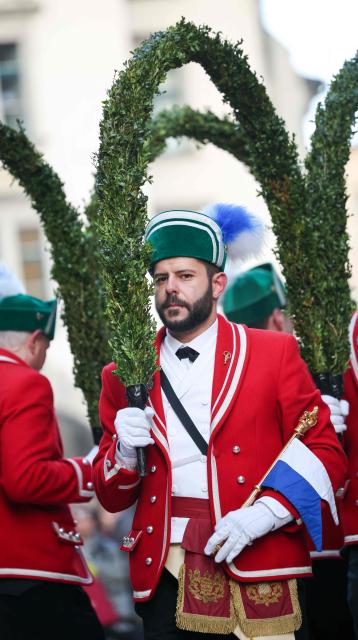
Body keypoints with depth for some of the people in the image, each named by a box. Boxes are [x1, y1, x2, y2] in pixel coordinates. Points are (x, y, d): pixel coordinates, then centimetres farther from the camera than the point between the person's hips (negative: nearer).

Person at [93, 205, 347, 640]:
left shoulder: (274, 352, 4)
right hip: (163, 569, 2)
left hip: (254, 569, -2)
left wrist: (264, 514, -14)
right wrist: (124, 452, -9)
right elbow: (112, 500, 12)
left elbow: (325, 455, 0)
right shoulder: (126, 376, 9)